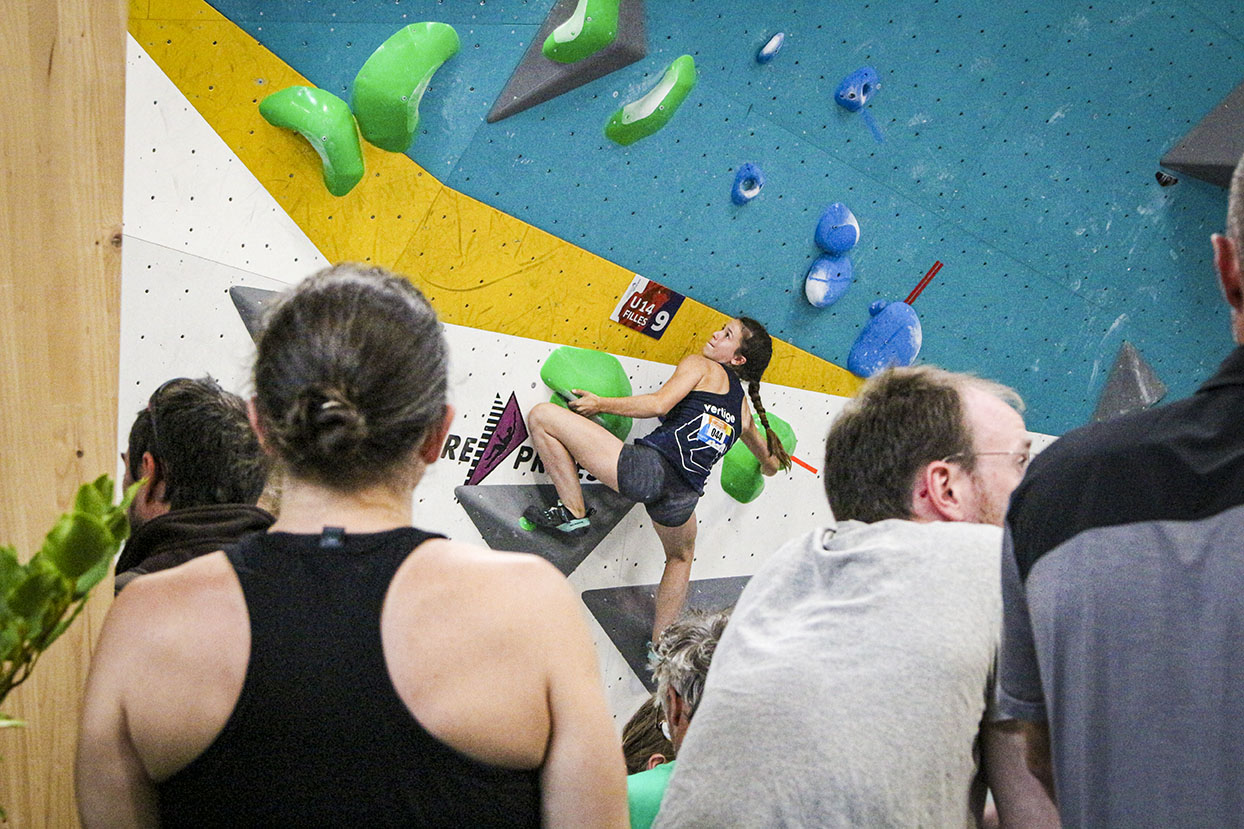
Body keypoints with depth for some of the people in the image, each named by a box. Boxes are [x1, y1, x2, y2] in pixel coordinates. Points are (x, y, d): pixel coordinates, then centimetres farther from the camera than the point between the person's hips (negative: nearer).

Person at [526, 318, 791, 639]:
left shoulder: (700, 365, 10)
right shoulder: (742, 405, 27)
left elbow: (660, 404, -7)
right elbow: (771, 465, 41)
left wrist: (600, 404, 3)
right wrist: (773, 462, 66)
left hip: (648, 467, -7)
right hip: (681, 500, 7)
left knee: (542, 416, -3)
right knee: (680, 556, 42)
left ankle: (573, 511, -4)